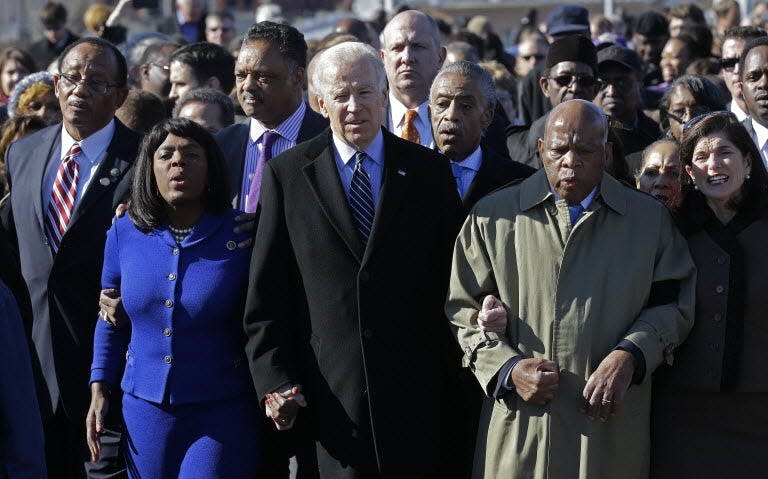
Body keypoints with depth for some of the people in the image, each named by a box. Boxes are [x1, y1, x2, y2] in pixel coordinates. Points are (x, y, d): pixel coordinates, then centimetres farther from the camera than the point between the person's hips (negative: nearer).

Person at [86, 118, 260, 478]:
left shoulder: (242, 235, -6)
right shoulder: (124, 233, 4)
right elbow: (111, 323, 14)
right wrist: (99, 388, 8)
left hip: (222, 412, -3)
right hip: (144, 408, 3)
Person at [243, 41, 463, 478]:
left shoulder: (430, 170, 7)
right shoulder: (287, 174, 4)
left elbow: (454, 280, 7)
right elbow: (266, 296, 4)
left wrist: (459, 385, 2)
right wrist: (276, 382, -4)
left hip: (417, 389, 1)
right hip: (331, 389, -1)